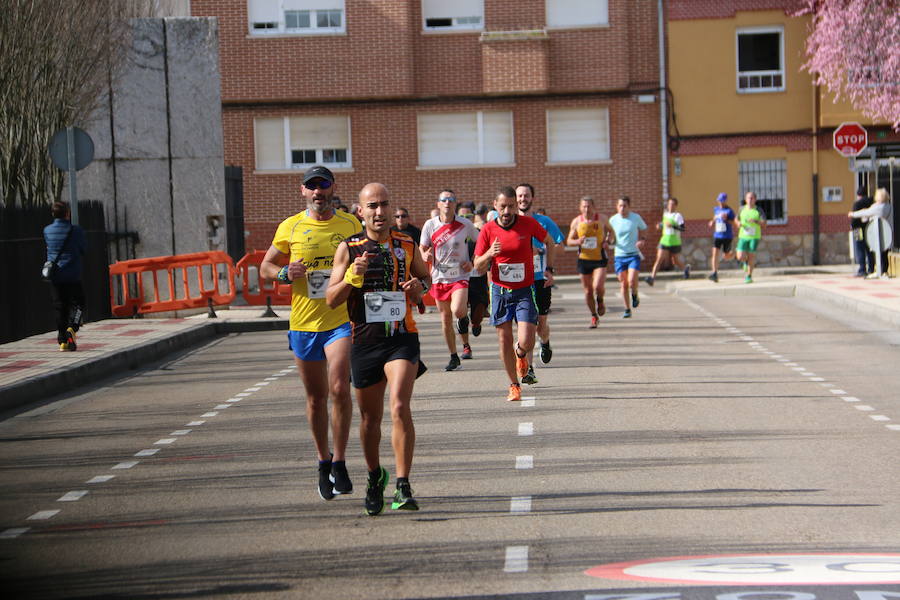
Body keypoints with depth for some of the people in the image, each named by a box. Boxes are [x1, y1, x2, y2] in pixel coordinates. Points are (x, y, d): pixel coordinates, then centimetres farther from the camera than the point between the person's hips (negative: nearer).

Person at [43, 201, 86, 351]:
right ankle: (72, 327, -19)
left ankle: (63, 341, 6)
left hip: (54, 277, 3)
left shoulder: (47, 231, 1)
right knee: (77, 304, 8)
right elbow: (84, 249, 2)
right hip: (73, 276, -3)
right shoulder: (76, 231, -8)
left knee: (59, 307, 8)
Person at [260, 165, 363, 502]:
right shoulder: (290, 228, 4)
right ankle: (323, 462, 26)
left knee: (339, 388, -18)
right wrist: (285, 273, -11)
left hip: (342, 320, -2)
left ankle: (339, 462, -6)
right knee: (316, 398, 10)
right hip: (303, 323, 2)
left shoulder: (351, 225, 4)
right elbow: (265, 267, 10)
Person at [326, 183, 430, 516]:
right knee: (370, 417, 13)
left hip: (402, 338, -1)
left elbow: (425, 277, 23)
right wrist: (351, 277, -20)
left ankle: (403, 487, -18)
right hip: (364, 341, 1)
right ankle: (375, 477, 36)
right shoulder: (349, 248, 1)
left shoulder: (407, 246, 5)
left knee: (399, 408, -20)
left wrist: (419, 286, 0)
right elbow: (332, 300, -1)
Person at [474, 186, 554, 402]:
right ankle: (514, 386, 18)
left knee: (526, 342, -12)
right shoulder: (488, 230, -5)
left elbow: (549, 241, 14)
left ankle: (521, 355, 26)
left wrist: (549, 269, 9)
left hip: (525, 291, -1)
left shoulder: (529, 224, -6)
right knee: (504, 340, 2)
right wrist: (489, 254, -21)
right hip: (500, 291, 1)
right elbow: (478, 267, -1)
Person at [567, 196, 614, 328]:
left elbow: (611, 232, 15)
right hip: (584, 259, 2)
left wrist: (608, 242, -5)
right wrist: (577, 241, -16)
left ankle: (600, 301, 16)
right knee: (588, 291, 5)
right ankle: (594, 317, 24)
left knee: (598, 286, -20)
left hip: (600, 259, -2)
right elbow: (569, 241, 7)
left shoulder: (602, 219, -2)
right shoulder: (576, 222, -1)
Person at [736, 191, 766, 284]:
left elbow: (764, 224, -9)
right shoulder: (742, 209, 6)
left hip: (754, 237, -2)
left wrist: (756, 221, -27)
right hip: (743, 237, 2)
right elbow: (737, 219, 22)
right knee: (740, 257, -7)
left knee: (751, 256, -4)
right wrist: (738, 223, -1)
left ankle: (749, 276, 10)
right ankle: (746, 262, 29)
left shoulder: (759, 211, -2)